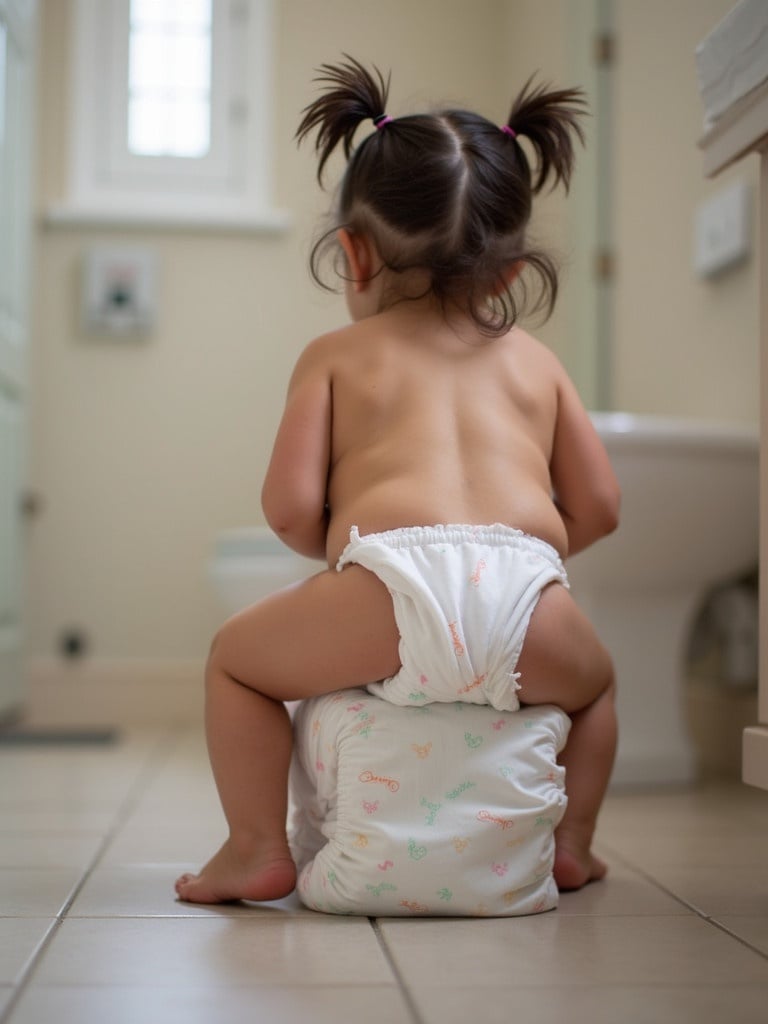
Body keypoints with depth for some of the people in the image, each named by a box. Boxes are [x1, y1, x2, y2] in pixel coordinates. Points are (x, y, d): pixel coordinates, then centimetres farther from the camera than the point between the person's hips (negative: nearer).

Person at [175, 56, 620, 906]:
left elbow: (290, 506, 9)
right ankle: (570, 845, 34)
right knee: (593, 676, 37)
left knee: (236, 657, 24)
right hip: (527, 613, 3)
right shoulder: (535, 362, 26)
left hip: (388, 595, -2)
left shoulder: (335, 355, 19)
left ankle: (258, 851, 21)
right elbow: (597, 509, 21)